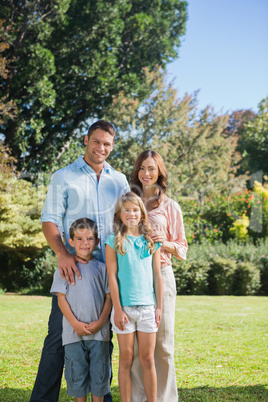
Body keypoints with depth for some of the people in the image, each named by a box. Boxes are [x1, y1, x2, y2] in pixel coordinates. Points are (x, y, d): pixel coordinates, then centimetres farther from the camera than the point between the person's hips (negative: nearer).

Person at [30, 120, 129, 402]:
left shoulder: (119, 180, 13)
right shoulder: (63, 177, 4)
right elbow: (49, 221, -2)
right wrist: (62, 254, -19)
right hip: (73, 266, -3)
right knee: (59, 334, -4)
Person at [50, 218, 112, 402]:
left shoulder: (101, 268, 5)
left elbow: (109, 297, 5)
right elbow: (61, 298, -1)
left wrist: (100, 322, -8)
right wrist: (75, 324, -11)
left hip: (99, 332, 1)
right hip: (74, 332, 0)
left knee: (99, 371, 6)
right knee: (77, 373, 6)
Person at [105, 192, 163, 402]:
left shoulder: (151, 240, 7)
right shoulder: (114, 241, -1)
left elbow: (157, 275, 9)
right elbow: (112, 277, -3)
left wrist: (159, 306, 5)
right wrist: (118, 309, -8)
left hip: (147, 306, 2)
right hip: (124, 307, -2)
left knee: (147, 359, 5)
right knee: (126, 358, 5)